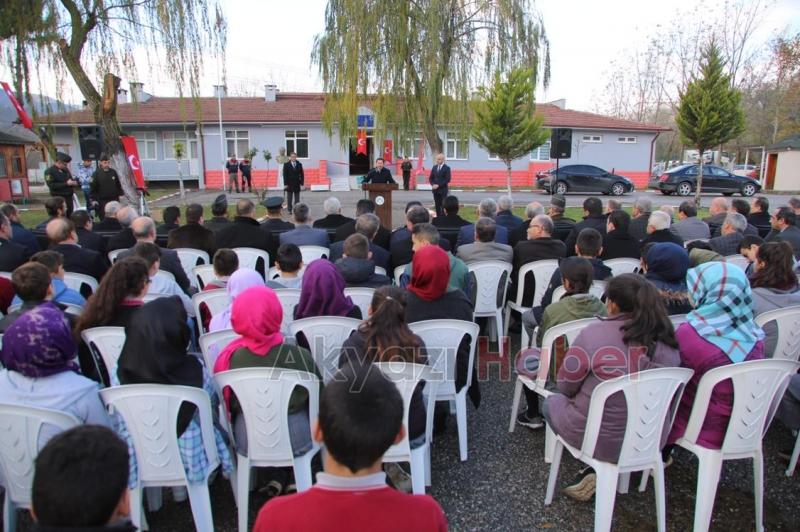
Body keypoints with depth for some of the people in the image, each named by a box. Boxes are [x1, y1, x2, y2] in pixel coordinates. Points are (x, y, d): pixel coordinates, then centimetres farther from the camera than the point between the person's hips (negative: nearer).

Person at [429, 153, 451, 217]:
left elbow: (447, 180, -11)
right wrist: (433, 184, -5)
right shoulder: (434, 167, 11)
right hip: (435, 190, 5)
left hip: (443, 190, -5)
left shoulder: (447, 168, -5)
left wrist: (438, 185, -15)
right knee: (437, 206, 6)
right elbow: (430, 178, 14)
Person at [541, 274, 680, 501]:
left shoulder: (594, 333, -22)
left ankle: (598, 470, 18)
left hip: (603, 440, -5)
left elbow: (565, 386, -10)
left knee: (551, 403, 23)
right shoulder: (667, 339, -7)